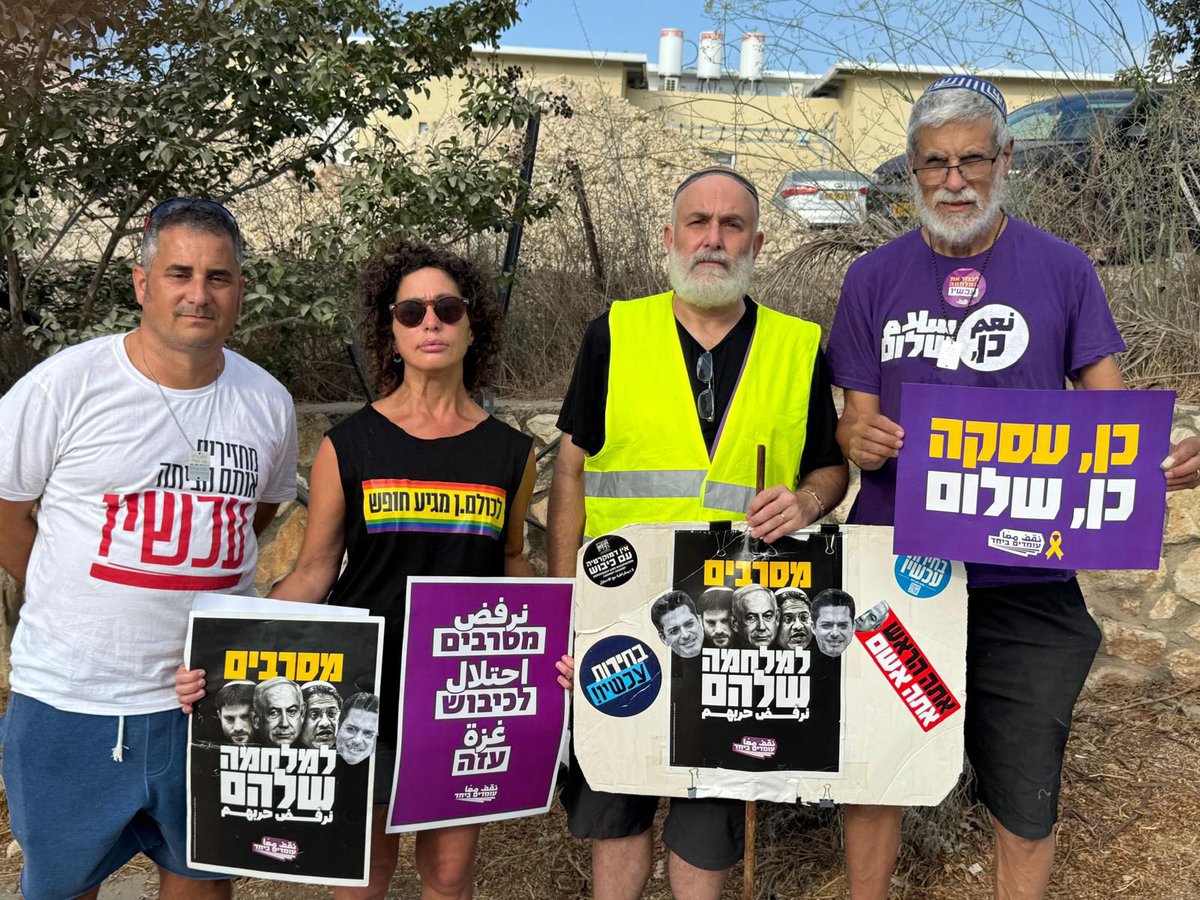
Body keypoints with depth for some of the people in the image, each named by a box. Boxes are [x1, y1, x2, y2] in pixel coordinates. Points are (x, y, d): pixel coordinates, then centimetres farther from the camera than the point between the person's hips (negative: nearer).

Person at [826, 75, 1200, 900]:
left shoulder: (1062, 270, 1)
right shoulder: (875, 277, 3)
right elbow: (857, 418, 4)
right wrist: (860, 441, -20)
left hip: (1023, 582, 0)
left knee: (1026, 791, 11)